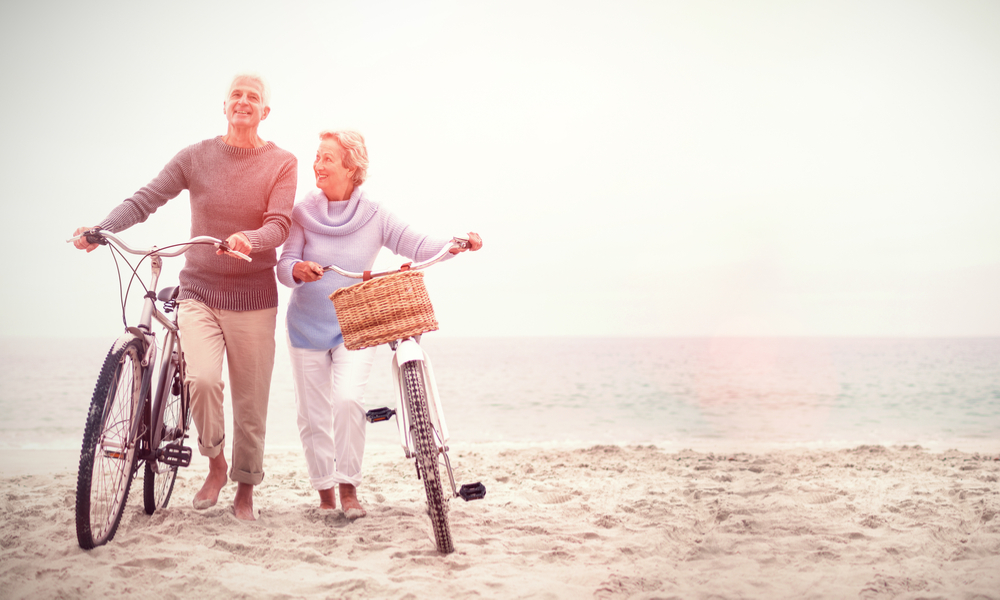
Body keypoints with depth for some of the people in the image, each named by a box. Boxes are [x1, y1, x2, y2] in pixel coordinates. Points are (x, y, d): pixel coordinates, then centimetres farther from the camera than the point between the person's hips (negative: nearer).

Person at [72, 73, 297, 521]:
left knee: (250, 402, 4)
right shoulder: (195, 157, 2)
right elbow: (146, 199, -5)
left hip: (252, 298, 0)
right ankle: (215, 464, 6)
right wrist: (101, 229, -22)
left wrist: (249, 240, -35)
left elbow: (279, 225, -13)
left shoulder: (281, 164, -1)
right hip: (199, 292, 0)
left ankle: (245, 488, 26)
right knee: (201, 380, -22)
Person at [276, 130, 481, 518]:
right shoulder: (303, 212, -4)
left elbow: (417, 245, -9)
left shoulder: (373, 216, -5)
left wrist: (457, 245, -26)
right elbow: (284, 264, -9)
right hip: (307, 326, 2)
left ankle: (348, 487, -5)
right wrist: (298, 269, -32)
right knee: (312, 413, 4)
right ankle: (324, 493, 21)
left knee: (348, 399, -22)